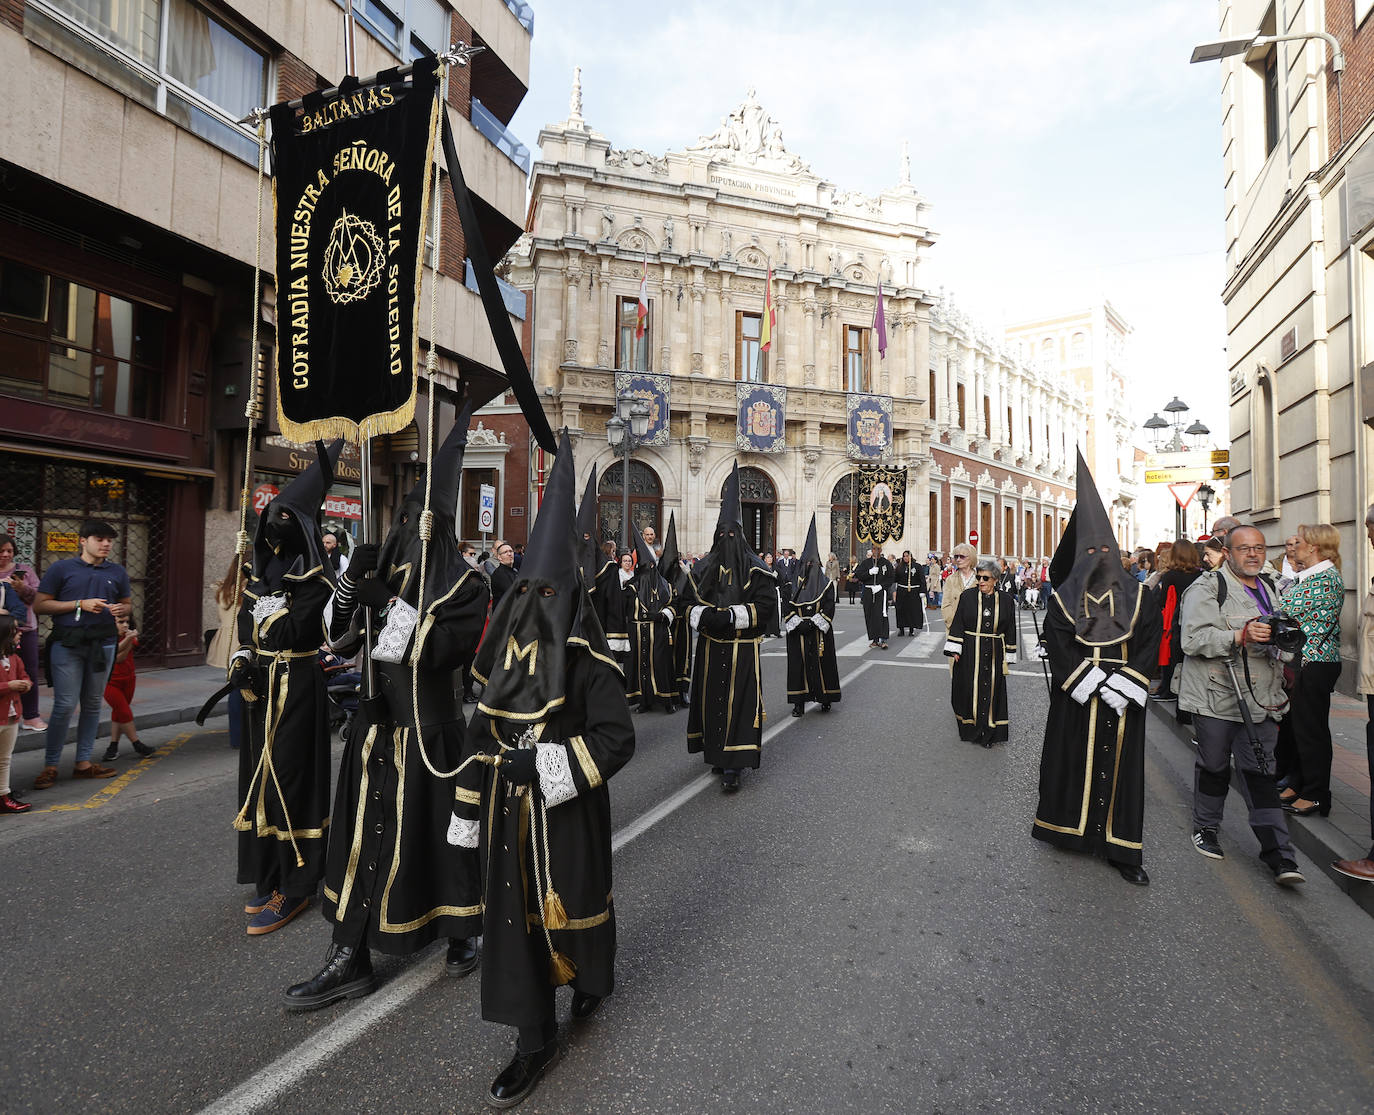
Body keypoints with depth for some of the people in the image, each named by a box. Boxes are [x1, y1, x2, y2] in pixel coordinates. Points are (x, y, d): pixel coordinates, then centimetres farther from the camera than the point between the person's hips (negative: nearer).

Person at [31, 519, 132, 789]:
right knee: (65, 704, -7)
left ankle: (83, 762, 17)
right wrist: (80, 604, -13)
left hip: (103, 644, 4)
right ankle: (50, 765, 6)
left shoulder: (117, 572, 11)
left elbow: (126, 603, 21)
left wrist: (120, 610, -3)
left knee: (93, 704, 9)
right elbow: (40, 605, -2)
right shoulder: (61, 569, 0)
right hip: (68, 643, -4)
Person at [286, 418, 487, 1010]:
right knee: (364, 831, 9)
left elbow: (437, 649, -20)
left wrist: (389, 604, -24)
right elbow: (339, 637, 7)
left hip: (429, 730, -5)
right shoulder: (385, 571, 7)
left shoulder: (463, 584, -9)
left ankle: (461, 933, 32)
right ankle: (349, 959, 22)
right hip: (376, 721, 5)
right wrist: (351, 580, -9)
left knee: (437, 828, 8)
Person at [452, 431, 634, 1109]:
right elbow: (481, 732, 5)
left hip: (566, 810, -4)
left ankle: (594, 978, 50)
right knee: (513, 914, 8)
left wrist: (556, 765, -25)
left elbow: (618, 736, -15)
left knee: (574, 903, 16)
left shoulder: (587, 657, -14)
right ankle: (535, 1043, 27)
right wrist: (470, 809, 6)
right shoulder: (505, 650, 0)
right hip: (508, 811, 4)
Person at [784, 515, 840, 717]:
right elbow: (788, 609, 3)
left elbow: (829, 609, -5)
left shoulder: (827, 584, 1)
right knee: (798, 665, 2)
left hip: (820, 633, -1)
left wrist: (812, 624, -14)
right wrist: (798, 625, -11)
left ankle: (825, 699, 18)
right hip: (797, 634, 2)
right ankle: (799, 703, 8)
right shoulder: (794, 585, 6)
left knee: (822, 664, 3)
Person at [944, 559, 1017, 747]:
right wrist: (955, 650, -7)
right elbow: (957, 624, -2)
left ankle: (989, 731, 13)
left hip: (994, 654, 1)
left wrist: (1008, 655, 5)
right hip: (970, 653, -1)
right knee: (970, 689, 3)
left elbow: (1010, 629, 8)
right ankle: (970, 729, 16)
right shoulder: (967, 596, -1)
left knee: (992, 691, 3)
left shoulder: (1004, 600, 3)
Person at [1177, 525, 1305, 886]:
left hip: (1259, 703, 5)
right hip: (1216, 698, -5)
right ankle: (1205, 830, 27)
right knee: (1214, 767, 8)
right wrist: (1239, 636, -29)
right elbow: (1193, 639, -19)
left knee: (1261, 774, 2)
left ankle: (1280, 857, 3)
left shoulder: (1269, 591, 17)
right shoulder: (1207, 588, -7)